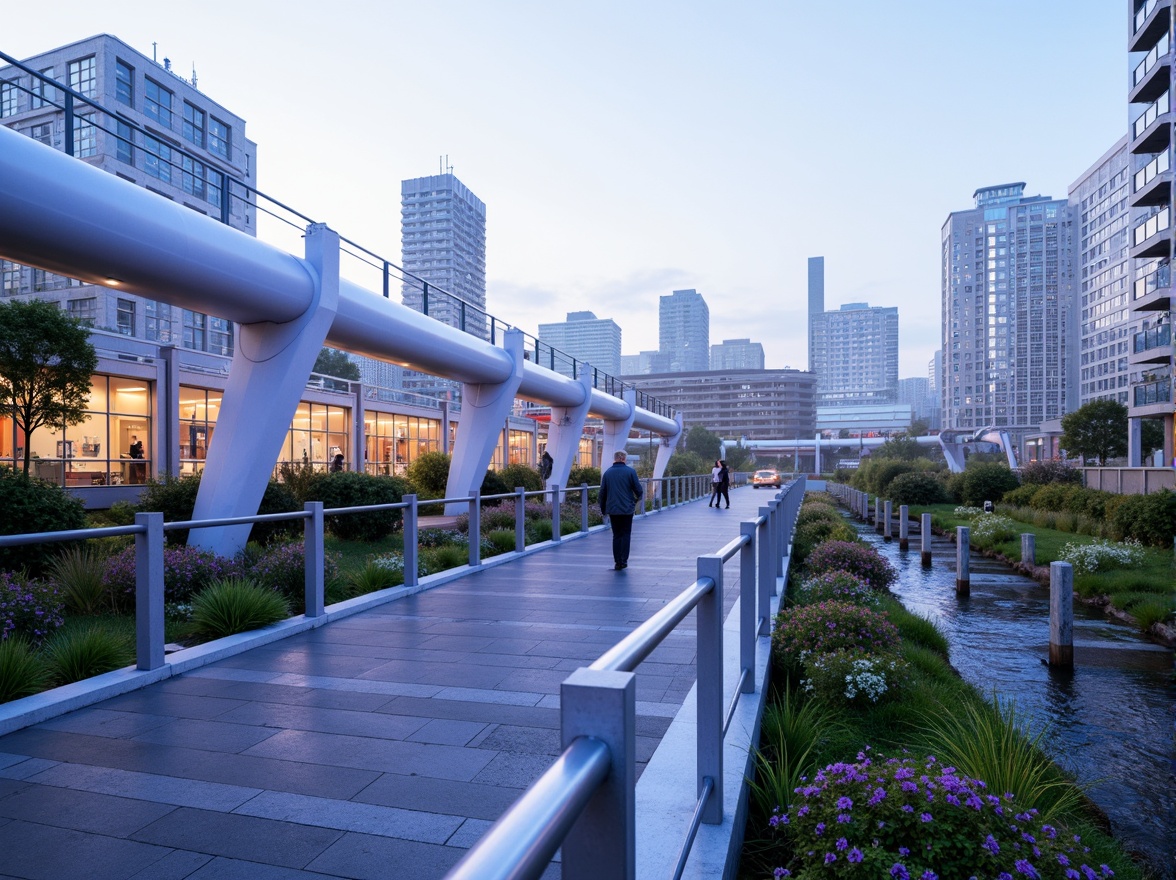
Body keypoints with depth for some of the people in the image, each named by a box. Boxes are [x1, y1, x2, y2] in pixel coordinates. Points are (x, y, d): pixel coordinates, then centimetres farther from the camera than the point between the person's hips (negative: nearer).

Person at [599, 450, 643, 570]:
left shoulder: (607, 473, 4)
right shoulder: (630, 471, -6)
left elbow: (602, 493, 8)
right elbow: (638, 490, -6)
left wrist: (603, 509, 16)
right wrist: (637, 498, 16)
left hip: (612, 509, 3)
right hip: (627, 509, -3)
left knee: (616, 535, 10)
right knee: (626, 534, 7)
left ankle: (617, 562, 8)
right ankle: (623, 560, 4)